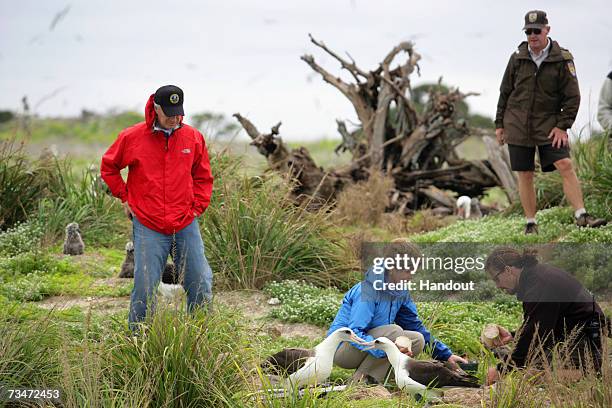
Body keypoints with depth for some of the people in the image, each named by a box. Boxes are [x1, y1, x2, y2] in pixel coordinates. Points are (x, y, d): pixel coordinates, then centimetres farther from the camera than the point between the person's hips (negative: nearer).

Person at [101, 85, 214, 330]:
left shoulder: (193, 138, 4)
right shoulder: (132, 137, -3)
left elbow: (203, 177, 18)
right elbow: (109, 167, 14)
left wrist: (197, 207, 6)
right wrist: (124, 198, 7)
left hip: (186, 226, 2)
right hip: (148, 227, -2)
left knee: (201, 286, 3)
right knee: (145, 289, -4)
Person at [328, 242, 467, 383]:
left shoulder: (401, 292, 2)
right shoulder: (368, 291, -24)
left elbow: (416, 326, 13)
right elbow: (354, 333, -31)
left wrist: (446, 355, 8)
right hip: (342, 348, -8)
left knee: (418, 340, -7)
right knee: (394, 331, -30)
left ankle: (372, 377, -10)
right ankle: (360, 380, -19)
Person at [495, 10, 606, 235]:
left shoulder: (562, 59, -5)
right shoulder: (517, 58, 2)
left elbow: (572, 96, -3)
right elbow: (505, 92, 11)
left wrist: (562, 126, -10)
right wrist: (499, 124, 10)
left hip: (549, 125, -2)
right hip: (517, 126, 2)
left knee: (566, 166, -15)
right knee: (525, 175, 3)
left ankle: (581, 215, -15)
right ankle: (531, 223, 12)